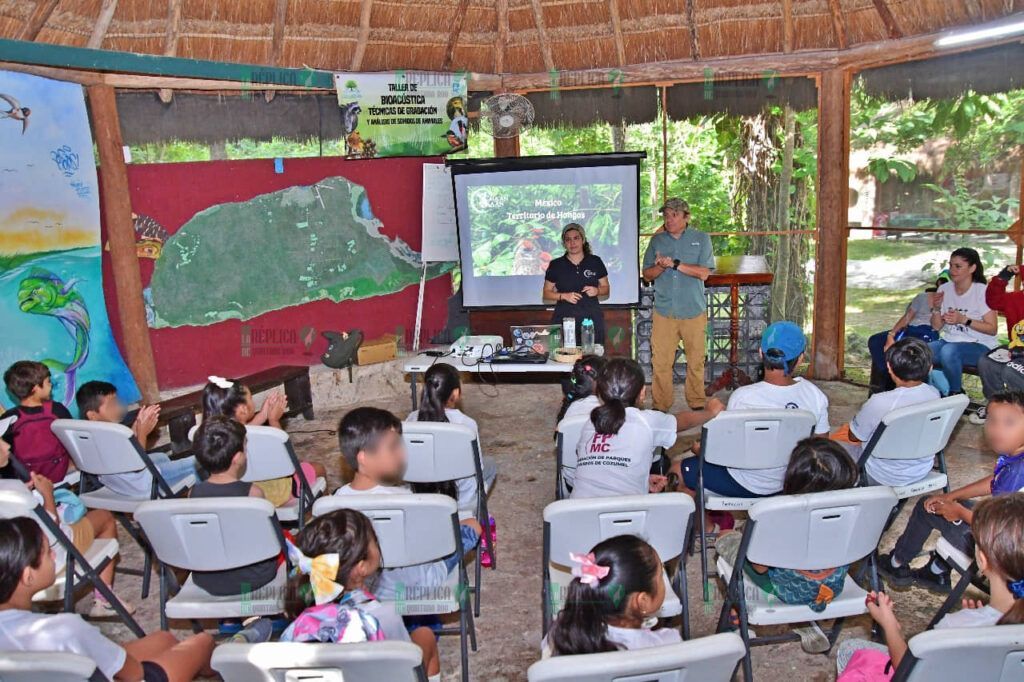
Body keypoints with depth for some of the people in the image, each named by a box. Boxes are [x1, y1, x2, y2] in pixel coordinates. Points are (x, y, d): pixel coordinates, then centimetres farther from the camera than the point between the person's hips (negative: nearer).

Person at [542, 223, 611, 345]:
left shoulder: (595, 262, 9)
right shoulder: (555, 265, 6)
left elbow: (606, 289, 15)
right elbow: (546, 294, 8)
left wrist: (597, 291, -7)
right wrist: (564, 296, -9)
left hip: (592, 318, 1)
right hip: (564, 320, -1)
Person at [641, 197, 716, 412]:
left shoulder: (701, 239, 4)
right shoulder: (657, 240, 11)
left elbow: (704, 273, -8)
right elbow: (647, 275, 9)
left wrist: (674, 264, -14)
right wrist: (660, 266, -12)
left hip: (694, 312, -1)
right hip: (664, 312, 1)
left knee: (696, 361, 5)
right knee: (661, 362, -2)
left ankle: (697, 404, 19)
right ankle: (661, 405, 8)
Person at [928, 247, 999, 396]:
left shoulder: (982, 292, -10)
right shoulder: (944, 289, 5)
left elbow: (992, 329, -10)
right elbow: (936, 327, 9)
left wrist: (963, 320, -22)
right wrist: (936, 308, -10)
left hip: (980, 346, -5)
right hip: (950, 341, 5)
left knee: (949, 350, -36)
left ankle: (957, 393, -12)